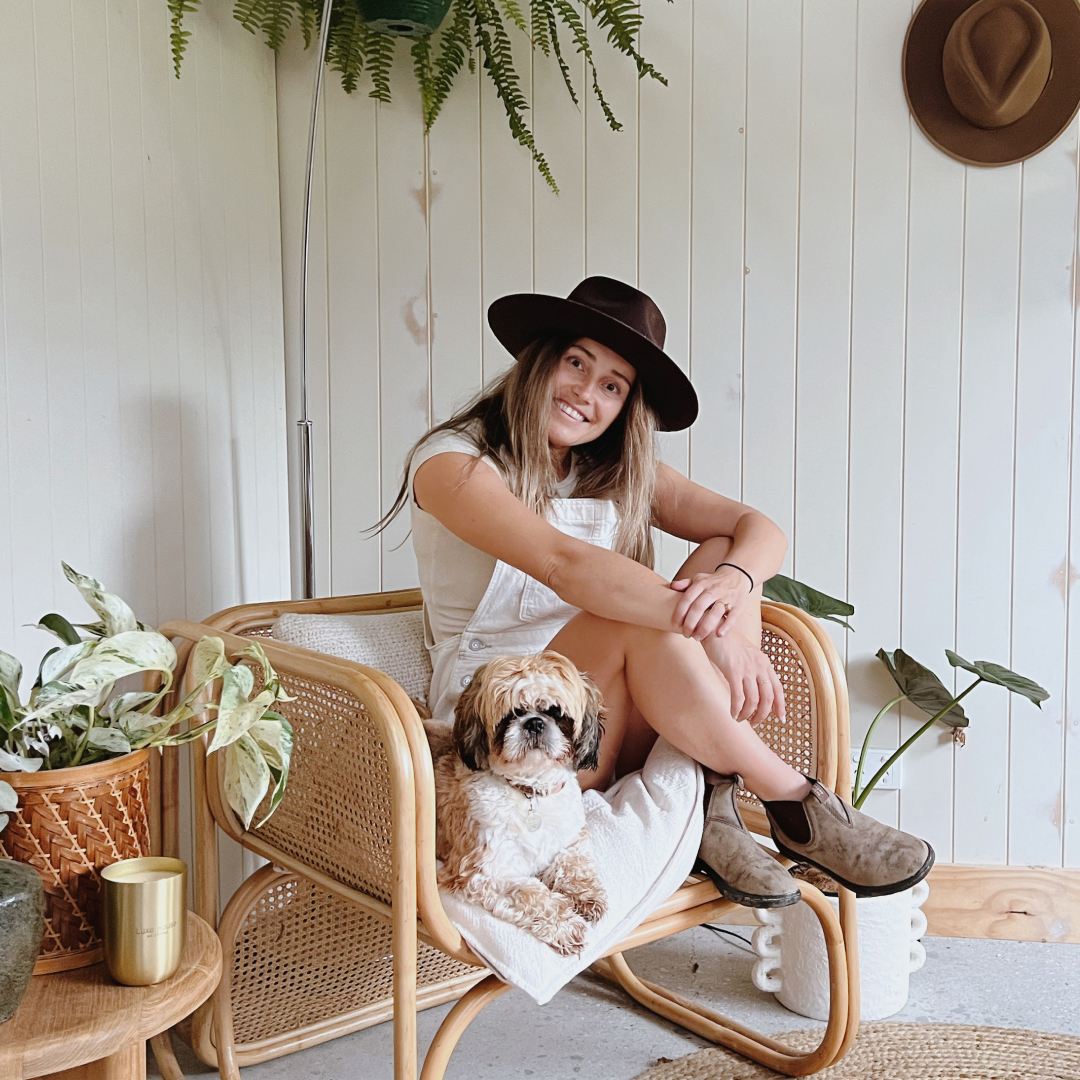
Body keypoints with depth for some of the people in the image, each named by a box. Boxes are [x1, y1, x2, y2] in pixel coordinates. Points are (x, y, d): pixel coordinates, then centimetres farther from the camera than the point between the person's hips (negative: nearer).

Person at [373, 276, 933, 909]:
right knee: (647, 623, -33)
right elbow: (566, 565, -29)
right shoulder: (453, 462, -10)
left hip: (610, 717, 6)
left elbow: (760, 530, -3)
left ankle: (710, 806, -23)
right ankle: (798, 807, -18)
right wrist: (716, 629, -37)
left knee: (724, 556, -16)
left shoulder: (622, 473, 10)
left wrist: (733, 580, -27)